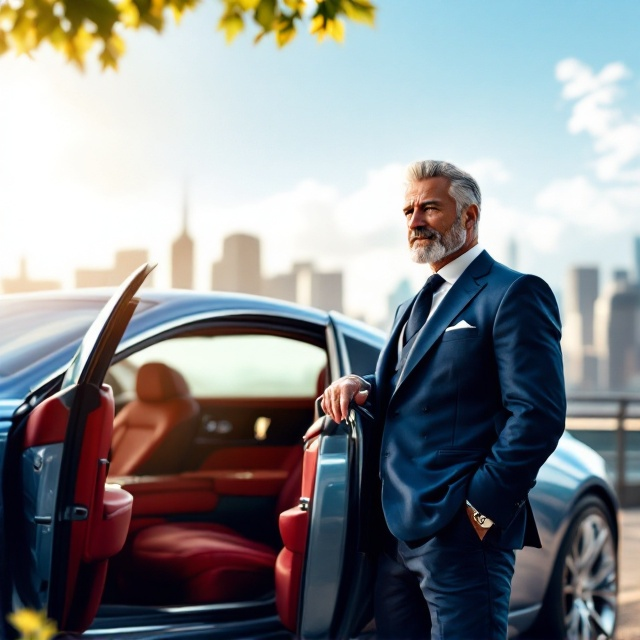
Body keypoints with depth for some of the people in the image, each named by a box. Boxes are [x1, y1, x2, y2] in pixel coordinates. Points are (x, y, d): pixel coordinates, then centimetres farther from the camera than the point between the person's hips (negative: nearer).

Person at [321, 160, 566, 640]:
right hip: (396, 530, 8)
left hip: (459, 533, -8)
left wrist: (481, 508, -17)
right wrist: (360, 388, 2)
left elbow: (539, 414, -14)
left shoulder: (513, 294, -6)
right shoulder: (411, 310, 22)